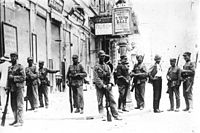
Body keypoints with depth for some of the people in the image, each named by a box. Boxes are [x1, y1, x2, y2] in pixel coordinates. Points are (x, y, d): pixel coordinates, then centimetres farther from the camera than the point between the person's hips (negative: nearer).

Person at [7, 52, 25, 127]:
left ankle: (20, 121, -5)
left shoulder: (20, 67, -4)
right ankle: (16, 120, 18)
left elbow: (23, 77, -10)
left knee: (19, 105, -7)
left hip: (19, 88, -7)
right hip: (12, 89, 7)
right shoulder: (9, 68, 17)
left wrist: (14, 78, -15)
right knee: (13, 105, 10)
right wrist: (8, 87, 15)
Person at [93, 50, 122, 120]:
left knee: (112, 100, -3)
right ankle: (102, 116, 1)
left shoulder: (107, 66, 15)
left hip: (107, 86, 4)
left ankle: (116, 115, -4)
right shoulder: (96, 66, 0)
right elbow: (96, 78, -8)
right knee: (100, 102, -2)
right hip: (99, 86, -4)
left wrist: (110, 83, -10)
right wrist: (103, 85, -16)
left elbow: (110, 76, 8)